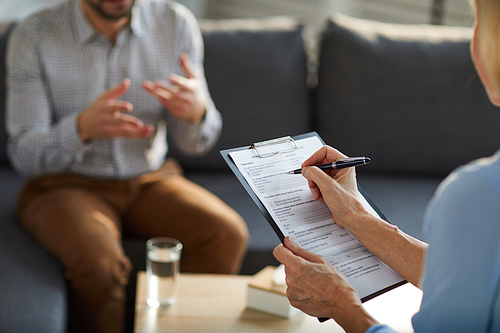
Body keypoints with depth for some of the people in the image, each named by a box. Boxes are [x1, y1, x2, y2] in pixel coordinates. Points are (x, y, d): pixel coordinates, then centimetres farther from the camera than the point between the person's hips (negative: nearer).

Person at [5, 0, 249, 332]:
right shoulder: (33, 36, -12)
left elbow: (194, 143, -2)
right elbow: (24, 155, -15)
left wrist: (196, 111, -27)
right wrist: (85, 127, -35)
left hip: (150, 179, 3)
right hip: (65, 184, -2)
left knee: (227, 234, -25)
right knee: (99, 261, -33)